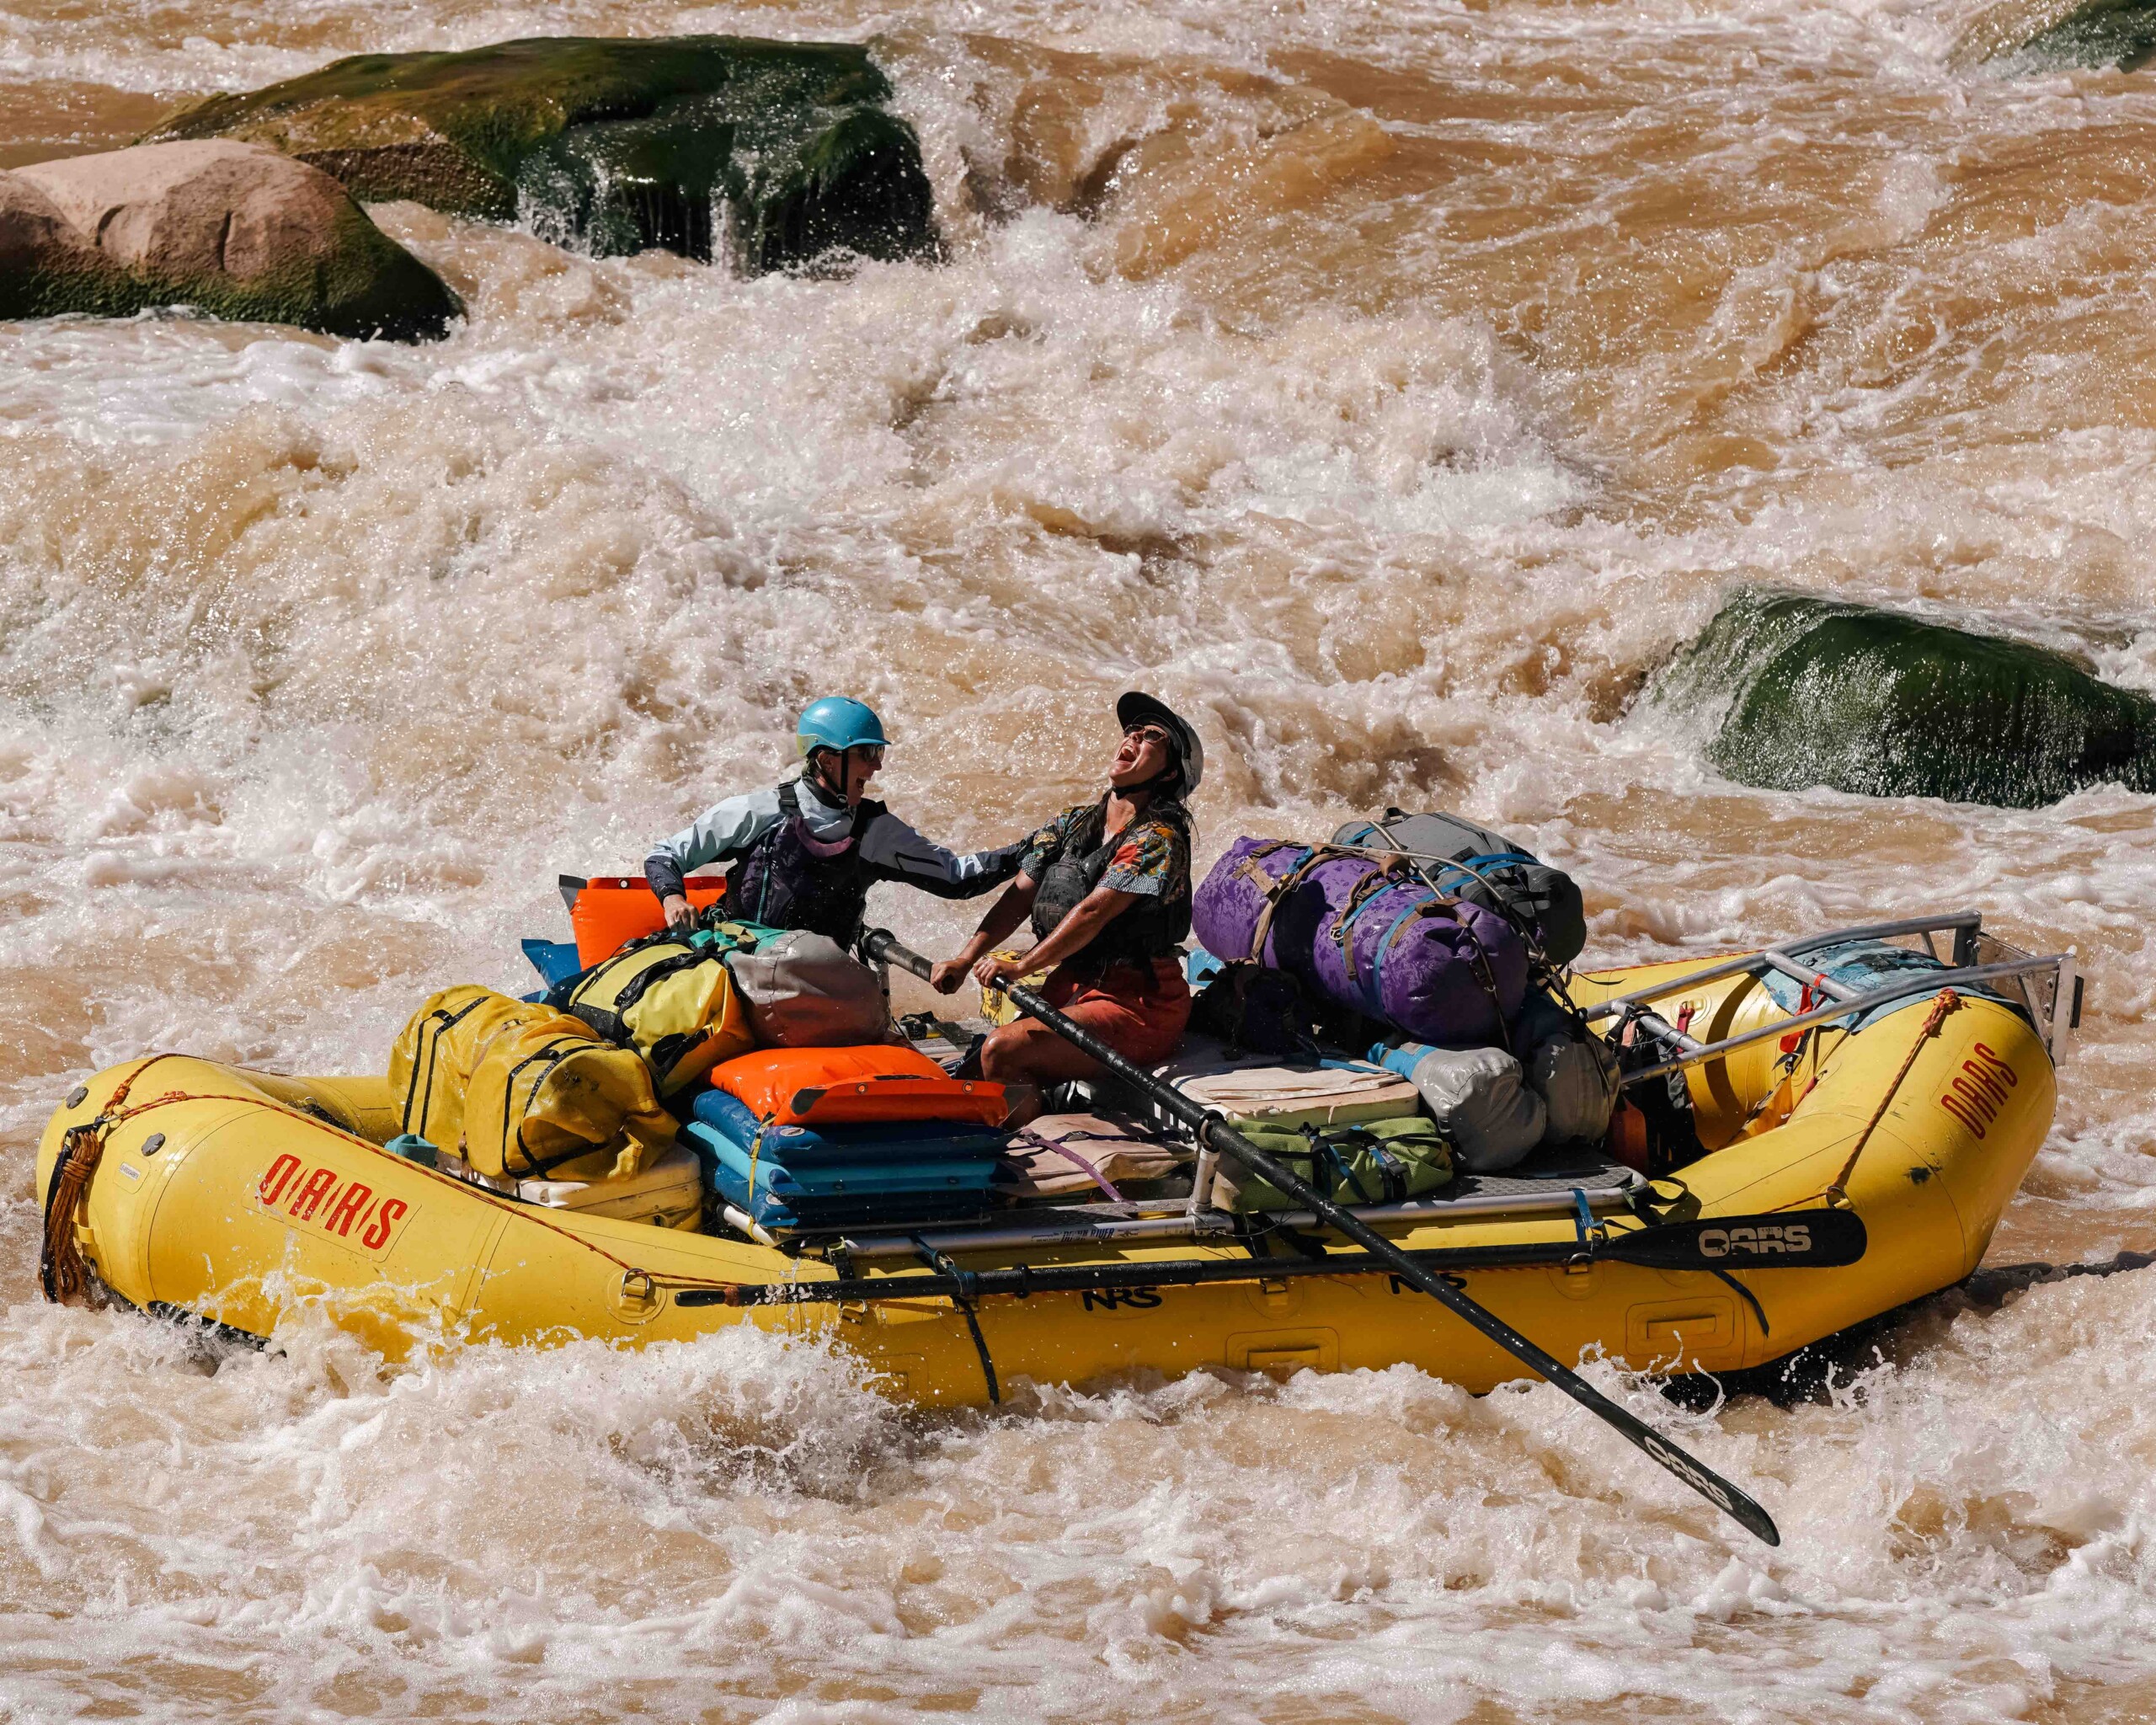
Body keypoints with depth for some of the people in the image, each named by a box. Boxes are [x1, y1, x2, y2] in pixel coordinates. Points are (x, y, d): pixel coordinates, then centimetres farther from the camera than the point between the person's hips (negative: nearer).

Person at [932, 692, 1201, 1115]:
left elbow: (1094, 912, -19)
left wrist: (1021, 966, -22)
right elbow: (1021, 896, 6)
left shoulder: (1157, 838, -11)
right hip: (1070, 989, 8)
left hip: (1138, 1004, -7)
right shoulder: (1070, 826, 13)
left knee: (1001, 1052, -26)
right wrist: (965, 958, -7)